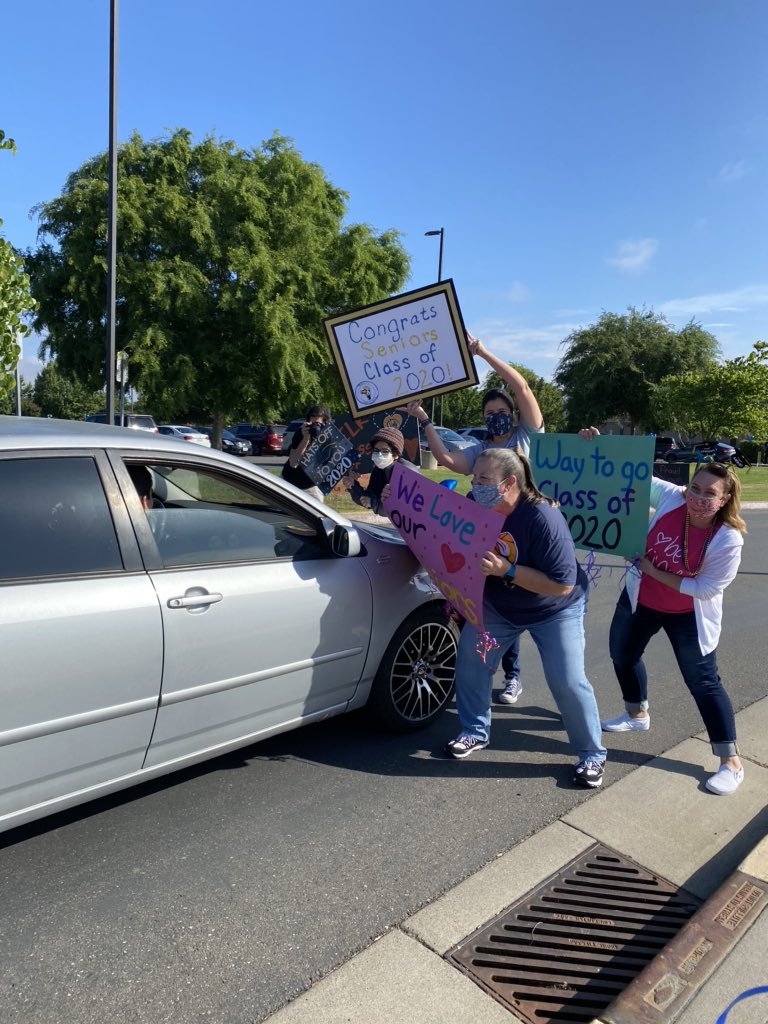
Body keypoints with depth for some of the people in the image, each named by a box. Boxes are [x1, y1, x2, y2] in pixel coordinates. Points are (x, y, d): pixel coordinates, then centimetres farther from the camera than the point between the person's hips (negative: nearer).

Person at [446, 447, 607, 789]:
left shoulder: (542, 518, -34)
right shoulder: (475, 508, -18)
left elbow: (563, 584, -33)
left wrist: (506, 570, -40)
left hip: (553, 609, -5)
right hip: (497, 604, 5)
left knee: (567, 681, -8)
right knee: (470, 659, -2)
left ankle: (592, 756, 15)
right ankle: (475, 732, 20)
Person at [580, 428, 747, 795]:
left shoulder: (728, 539, -28)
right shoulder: (671, 497, -19)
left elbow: (706, 589, -24)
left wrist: (655, 572, -23)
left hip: (688, 615, -5)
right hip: (640, 598, 5)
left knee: (703, 682, 0)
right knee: (622, 654, 21)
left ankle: (731, 762, 14)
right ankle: (637, 714, 47)